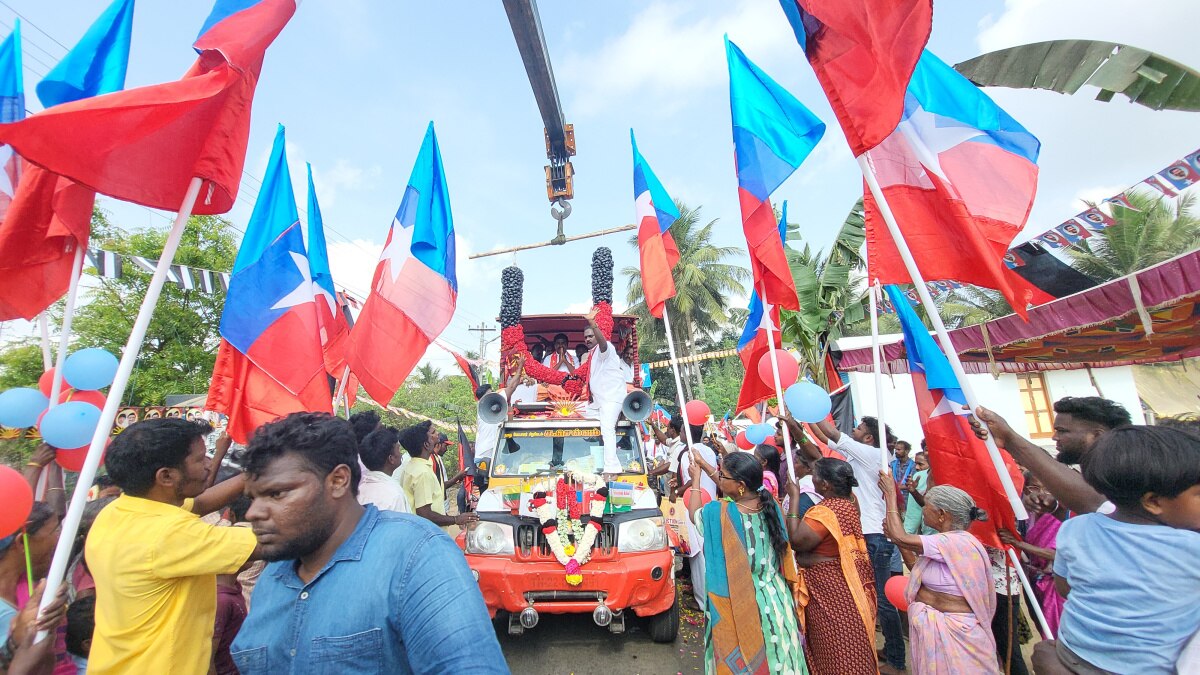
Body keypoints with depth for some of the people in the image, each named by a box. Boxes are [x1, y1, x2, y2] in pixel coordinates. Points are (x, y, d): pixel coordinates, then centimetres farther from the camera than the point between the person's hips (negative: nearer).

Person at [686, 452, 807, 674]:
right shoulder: (770, 505, -10)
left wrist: (696, 478, 11)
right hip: (774, 600, 4)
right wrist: (705, 465, 16)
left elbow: (694, 513, -1)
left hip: (738, 607, -4)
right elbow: (732, 490, 7)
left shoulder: (718, 513, -25)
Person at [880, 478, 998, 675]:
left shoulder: (955, 543, -26)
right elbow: (917, 567, 9)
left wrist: (891, 494, -16)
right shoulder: (953, 541, 6)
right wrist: (895, 536, -1)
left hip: (950, 631, -9)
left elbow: (901, 537, -26)